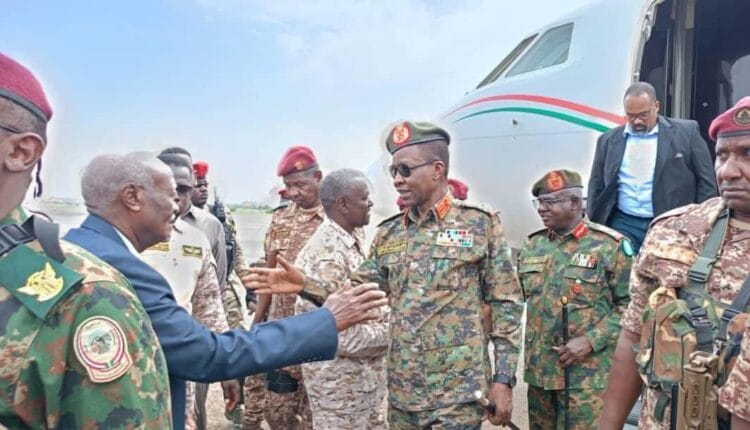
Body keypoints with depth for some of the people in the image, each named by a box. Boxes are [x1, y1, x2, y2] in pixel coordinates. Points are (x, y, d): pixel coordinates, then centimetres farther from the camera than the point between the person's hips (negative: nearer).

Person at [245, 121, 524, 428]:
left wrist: (503, 379, -9)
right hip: (401, 394, 5)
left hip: (458, 394, -4)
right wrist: (305, 285, -7)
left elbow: (505, 304, -5)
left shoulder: (480, 223, -6)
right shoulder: (388, 233, 8)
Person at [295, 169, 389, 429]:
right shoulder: (326, 254, -25)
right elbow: (336, 334, -26)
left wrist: (386, 323, -3)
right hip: (340, 379, -9)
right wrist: (388, 333, -14)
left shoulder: (353, 238, 4)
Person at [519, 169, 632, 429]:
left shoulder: (609, 246, -7)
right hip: (539, 372, 6)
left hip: (589, 376, -5)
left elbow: (630, 304, -8)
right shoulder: (532, 246, 9)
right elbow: (517, 300, 17)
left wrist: (591, 341, -16)